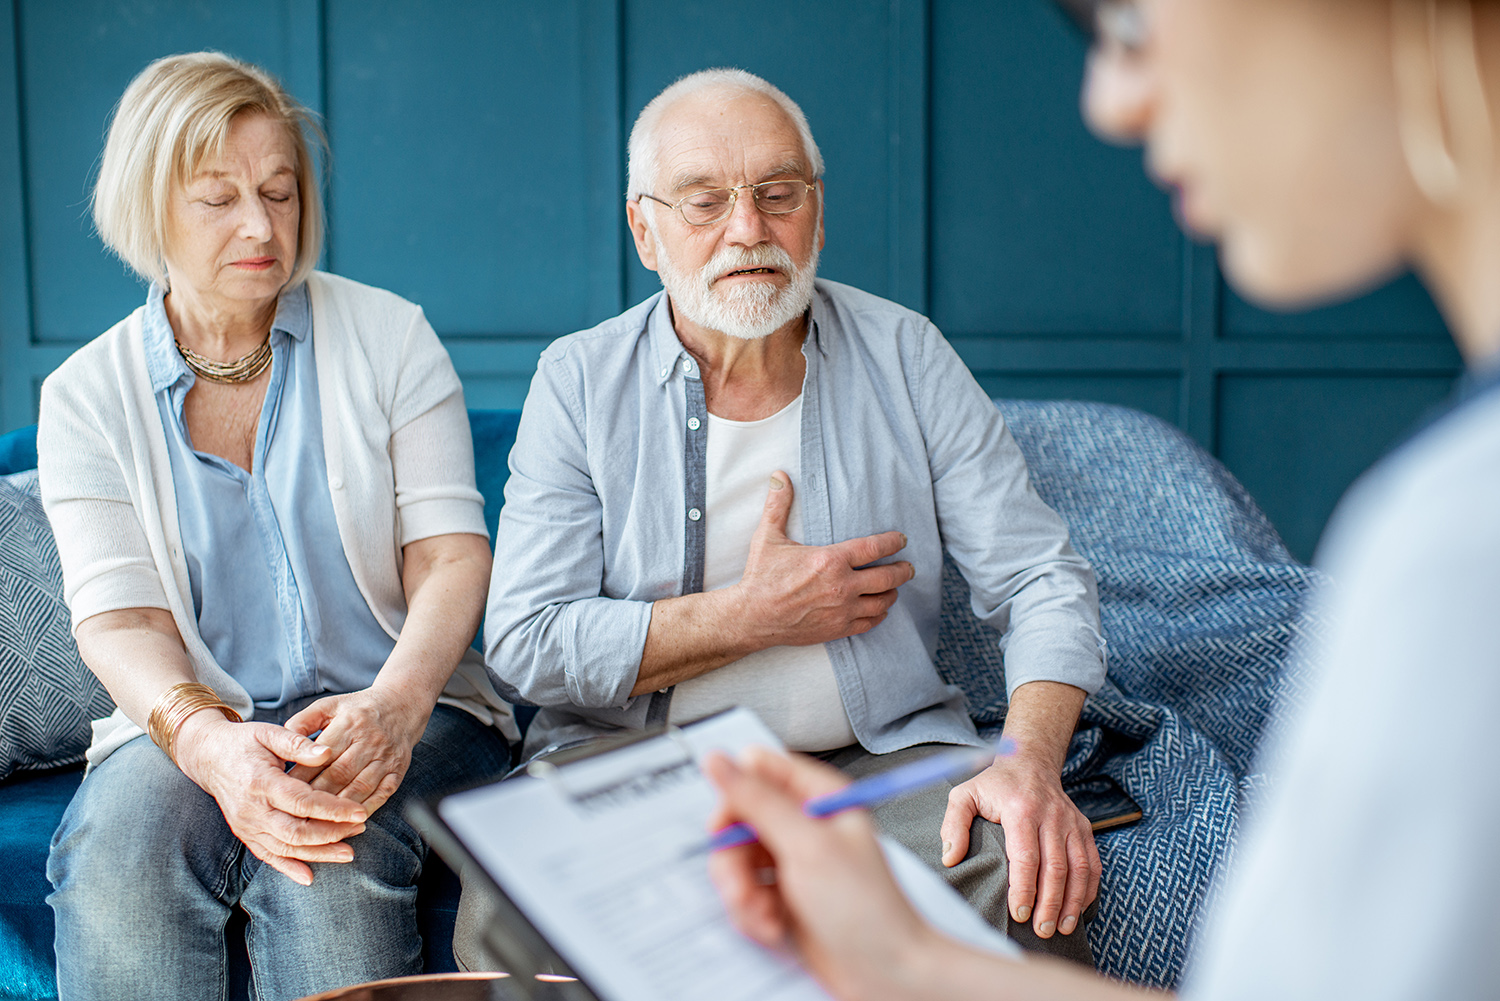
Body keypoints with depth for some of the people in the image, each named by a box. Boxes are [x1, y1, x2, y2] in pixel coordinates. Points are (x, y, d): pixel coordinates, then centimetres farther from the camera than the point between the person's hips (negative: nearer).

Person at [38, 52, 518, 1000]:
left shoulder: (389, 336, 4)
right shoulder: (86, 395, 5)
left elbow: (451, 550, -3)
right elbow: (118, 618, -5)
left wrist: (394, 705, -25)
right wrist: (209, 744, -28)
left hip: (405, 707, 0)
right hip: (190, 720, 1)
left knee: (329, 861, -33)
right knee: (114, 859, -32)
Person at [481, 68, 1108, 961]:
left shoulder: (906, 358, 3)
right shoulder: (581, 383, 1)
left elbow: (1042, 583, 0)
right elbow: (524, 645, -6)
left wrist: (1031, 762, -20)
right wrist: (756, 615, -11)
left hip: (883, 757, 0)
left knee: (1031, 886, -29)